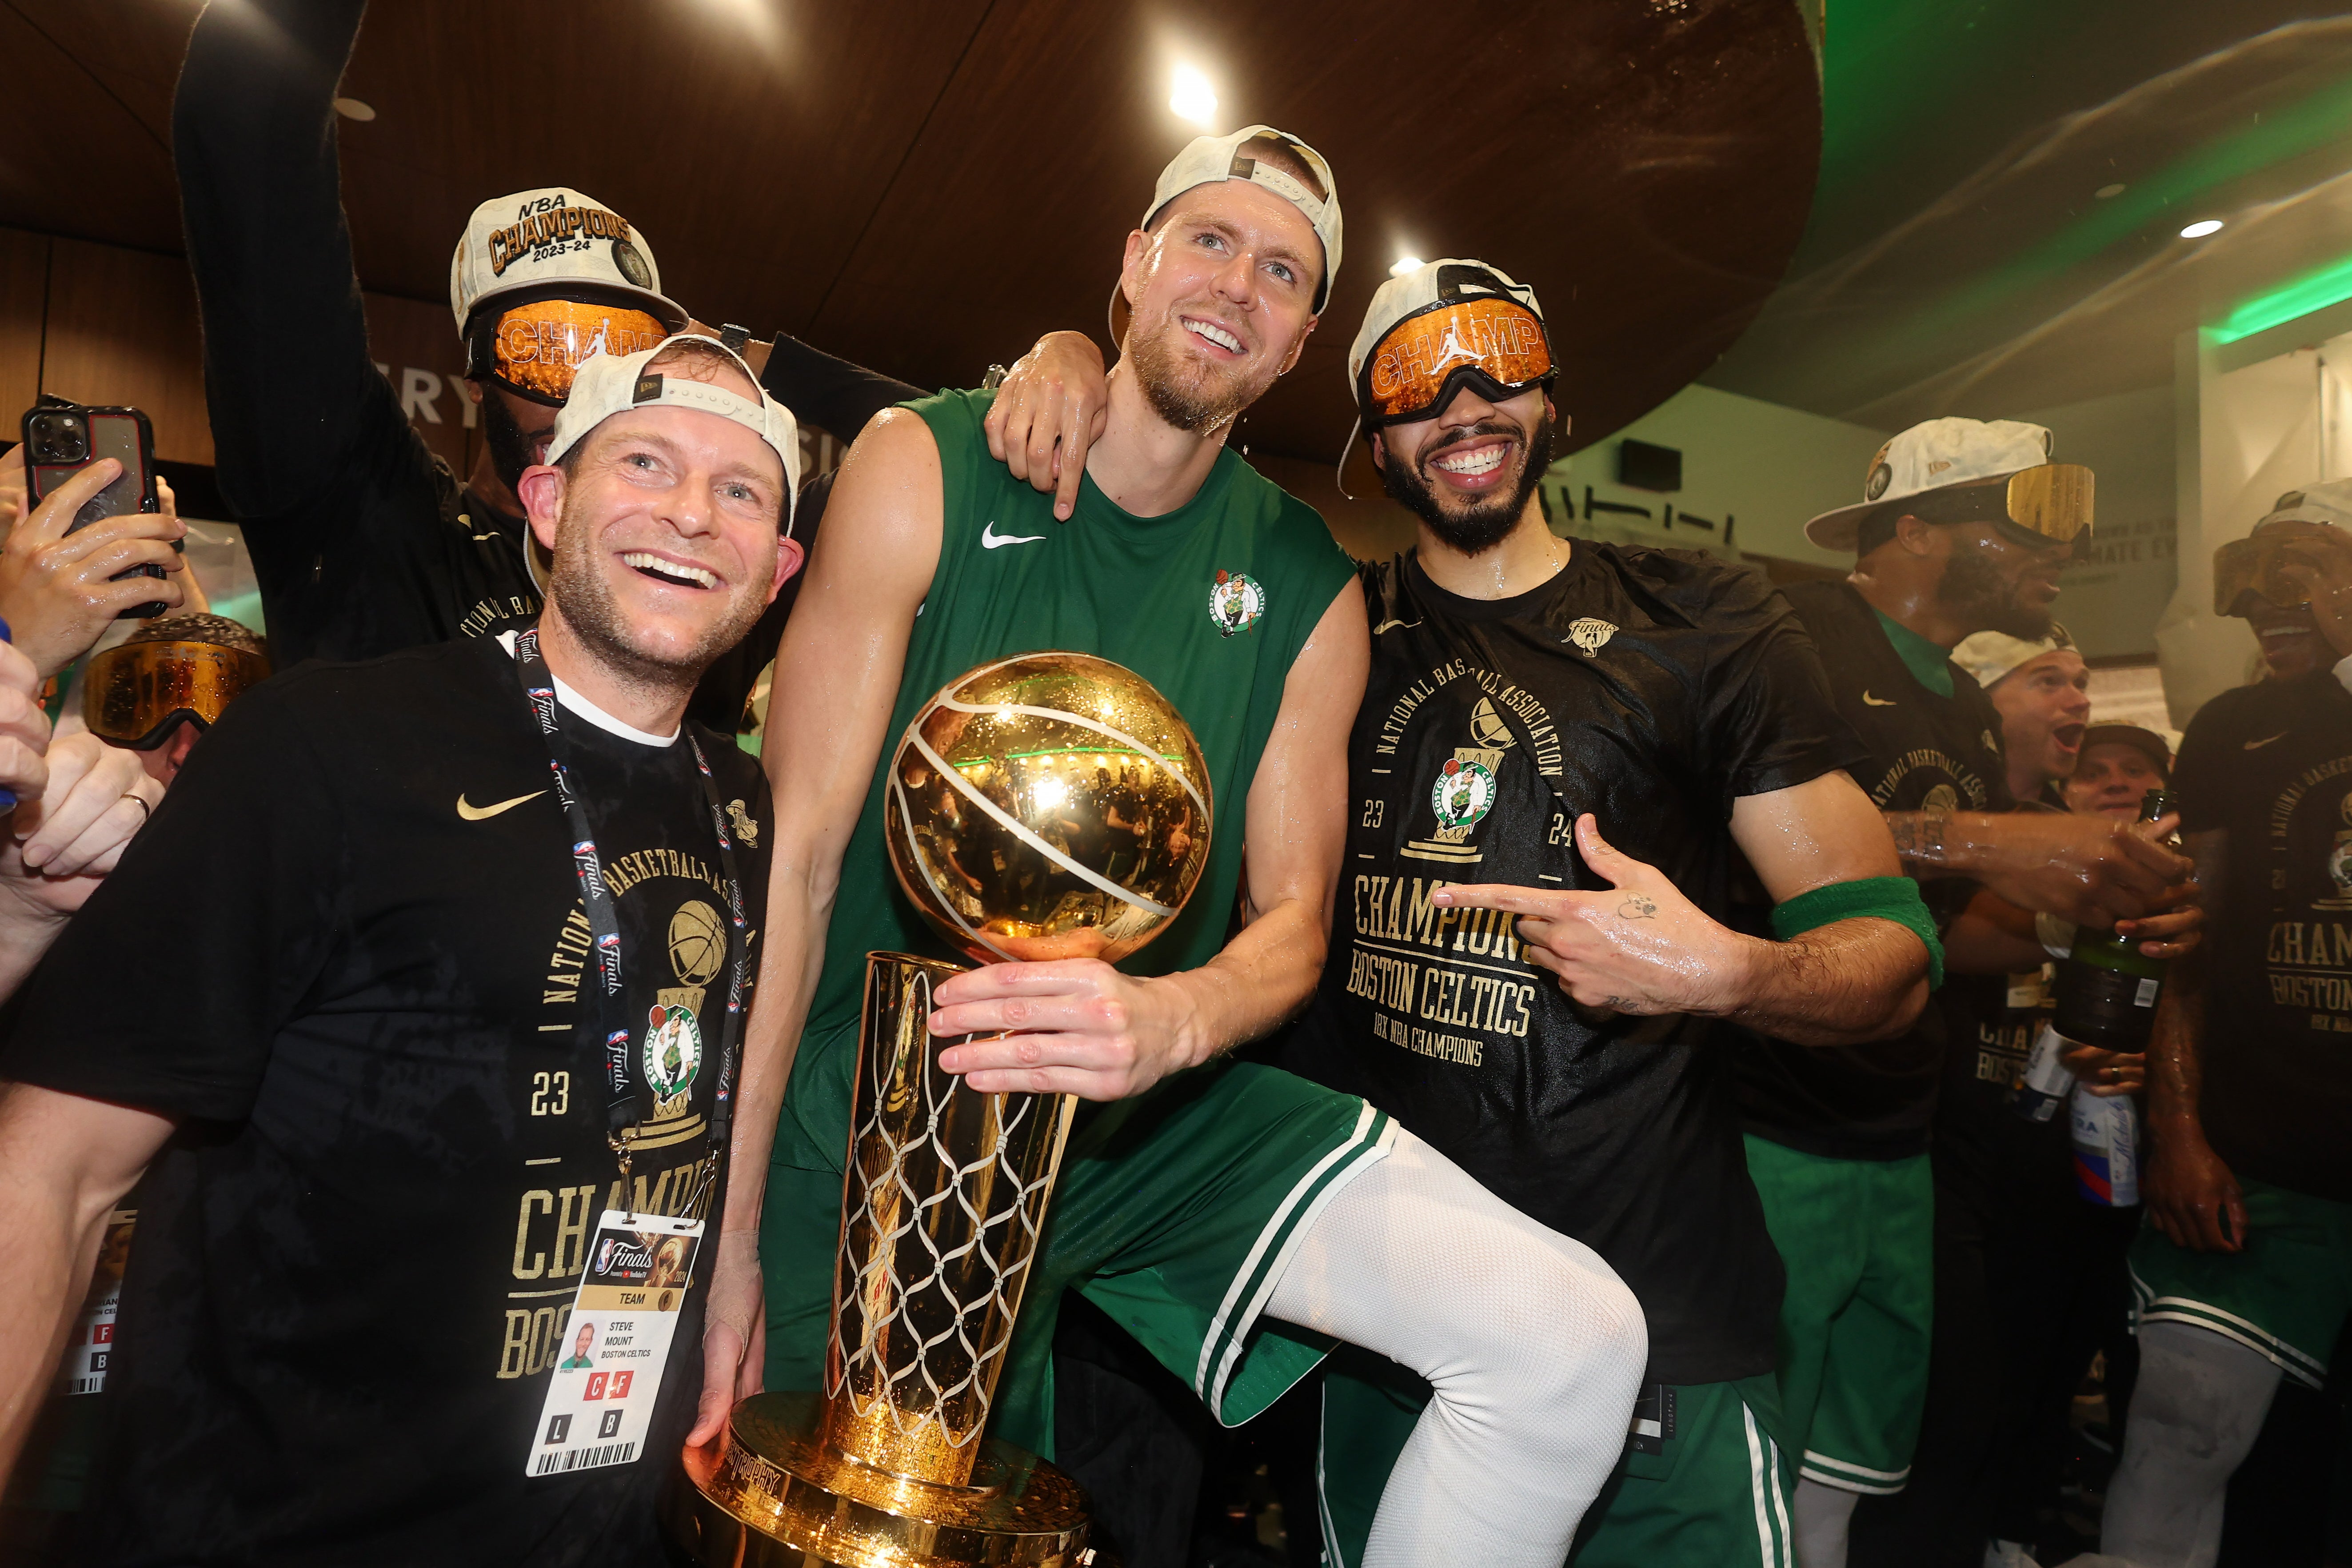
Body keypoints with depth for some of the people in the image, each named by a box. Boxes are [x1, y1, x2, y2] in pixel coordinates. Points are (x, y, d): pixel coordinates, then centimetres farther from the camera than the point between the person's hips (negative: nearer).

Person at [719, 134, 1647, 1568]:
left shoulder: (1308, 588, 2)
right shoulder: (924, 470, -6)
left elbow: (1293, 923, 0)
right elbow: (797, 853, -10)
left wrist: (1172, 1019, -26)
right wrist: (729, 1227, -12)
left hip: (1163, 1112, 3)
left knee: (1575, 1340, -10)